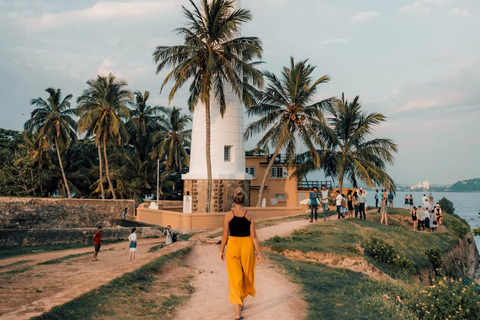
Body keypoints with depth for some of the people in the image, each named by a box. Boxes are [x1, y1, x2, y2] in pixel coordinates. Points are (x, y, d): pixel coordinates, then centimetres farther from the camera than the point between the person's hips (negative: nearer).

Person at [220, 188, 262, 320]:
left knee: (235, 278, 1)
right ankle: (241, 302, 40)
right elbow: (253, 235, -5)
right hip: (247, 246, 1)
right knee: (246, 276, 22)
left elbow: (225, 236, -4)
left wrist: (222, 250, 9)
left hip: (233, 246, -1)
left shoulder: (228, 215, -7)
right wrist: (259, 252, 1)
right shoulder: (249, 215, -4)